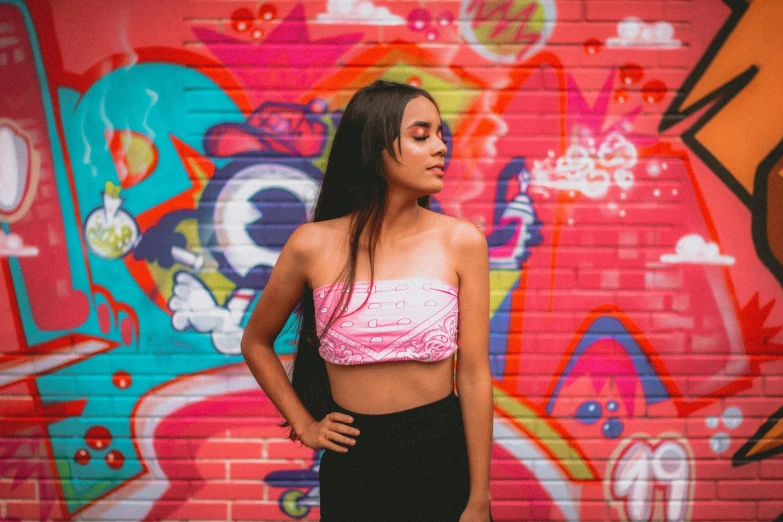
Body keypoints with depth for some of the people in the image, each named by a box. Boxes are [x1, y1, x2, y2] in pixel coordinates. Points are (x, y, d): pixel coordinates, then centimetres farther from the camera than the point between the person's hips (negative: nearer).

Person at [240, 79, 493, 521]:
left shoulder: (461, 242, -8)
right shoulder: (314, 245, -8)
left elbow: (474, 374, -7)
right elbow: (256, 343, 8)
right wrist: (303, 426, 4)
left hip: (444, 453, 0)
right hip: (354, 463, 0)